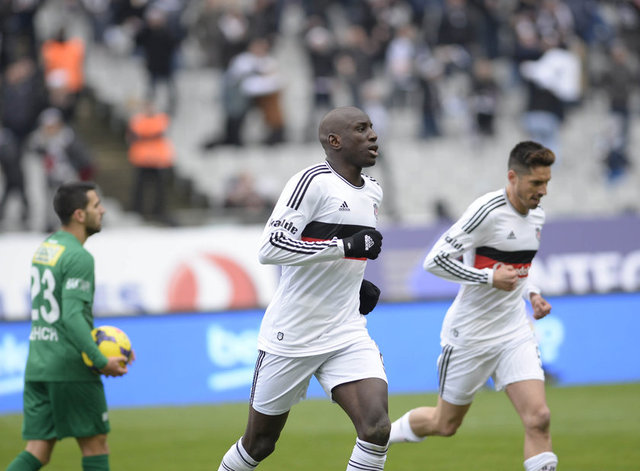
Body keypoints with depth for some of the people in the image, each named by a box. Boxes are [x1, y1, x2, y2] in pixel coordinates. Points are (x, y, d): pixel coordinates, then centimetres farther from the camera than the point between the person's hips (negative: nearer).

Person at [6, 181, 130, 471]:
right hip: (71, 369, -8)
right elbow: (72, 316, -22)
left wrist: (93, 344, 21)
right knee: (95, 445, 5)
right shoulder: (78, 257, -13)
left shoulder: (44, 248, 15)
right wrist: (101, 362, -19)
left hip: (37, 367, 8)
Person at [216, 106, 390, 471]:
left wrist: (357, 284, 10)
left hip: (348, 335, 6)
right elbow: (271, 249, -25)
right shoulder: (314, 181, -15)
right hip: (291, 338, -5)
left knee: (377, 430, -17)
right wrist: (345, 246, -26)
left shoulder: (373, 192, 10)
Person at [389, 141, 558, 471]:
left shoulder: (536, 215, 6)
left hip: (514, 333, 6)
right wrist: (489, 278, -26)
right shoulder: (488, 211, -20)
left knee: (538, 419, -12)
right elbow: (434, 260, -22)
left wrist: (532, 294, 7)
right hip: (470, 334, -6)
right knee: (444, 424, 10)